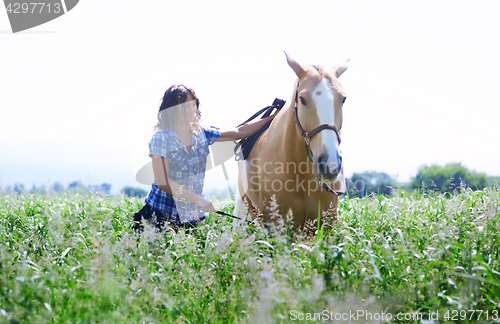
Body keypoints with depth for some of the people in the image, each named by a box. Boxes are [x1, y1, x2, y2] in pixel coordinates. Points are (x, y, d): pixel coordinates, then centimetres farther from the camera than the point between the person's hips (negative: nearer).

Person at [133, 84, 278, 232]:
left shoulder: (201, 133, 6)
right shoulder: (161, 137, -10)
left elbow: (239, 133, 14)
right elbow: (162, 181, -17)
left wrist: (272, 118, 10)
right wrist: (198, 199, -22)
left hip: (193, 214, 5)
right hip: (161, 214, -5)